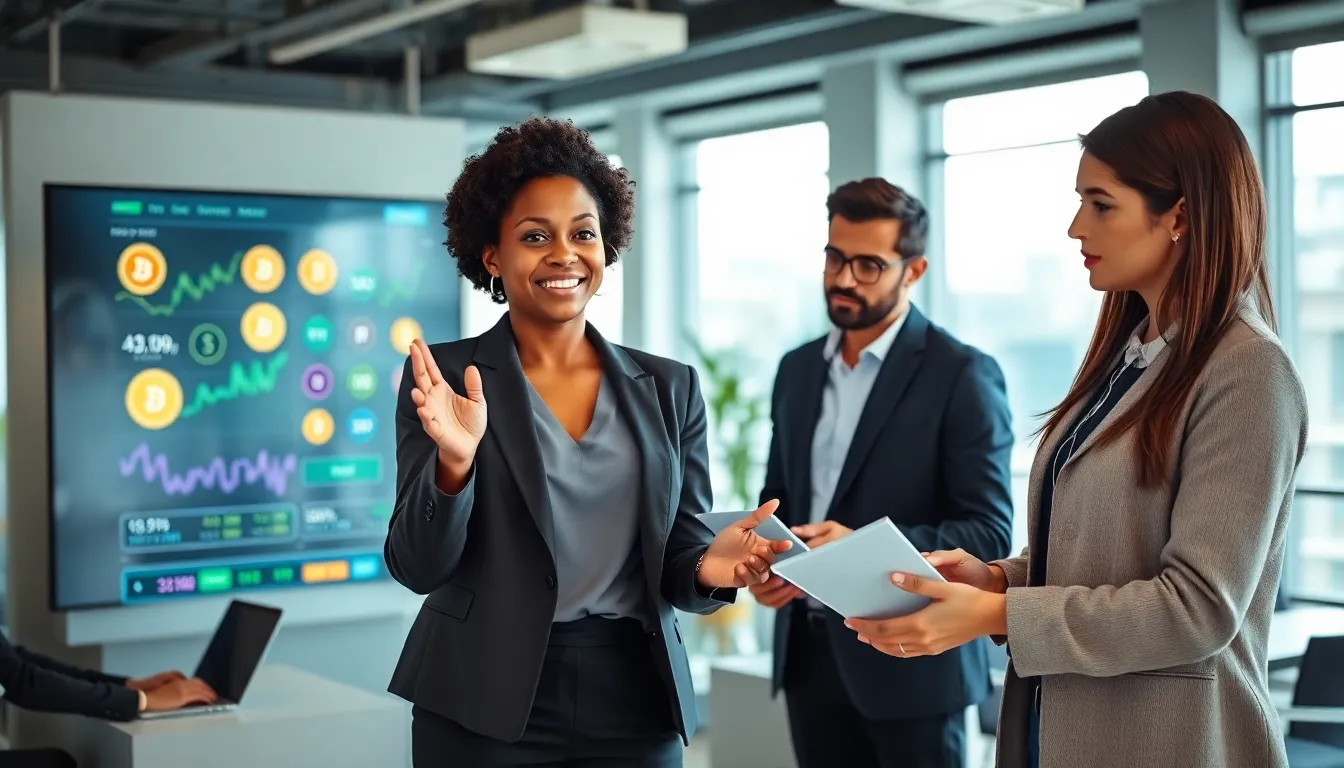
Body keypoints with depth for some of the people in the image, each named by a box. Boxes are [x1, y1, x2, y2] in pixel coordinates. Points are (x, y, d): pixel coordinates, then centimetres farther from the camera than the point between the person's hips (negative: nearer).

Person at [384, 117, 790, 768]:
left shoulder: (669, 387, 5)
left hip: (635, 704, 3)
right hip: (486, 708, -2)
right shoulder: (446, 375, -3)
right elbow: (418, 568, -7)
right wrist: (454, 464, -24)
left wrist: (710, 569, -15)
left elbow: (676, 563, 6)